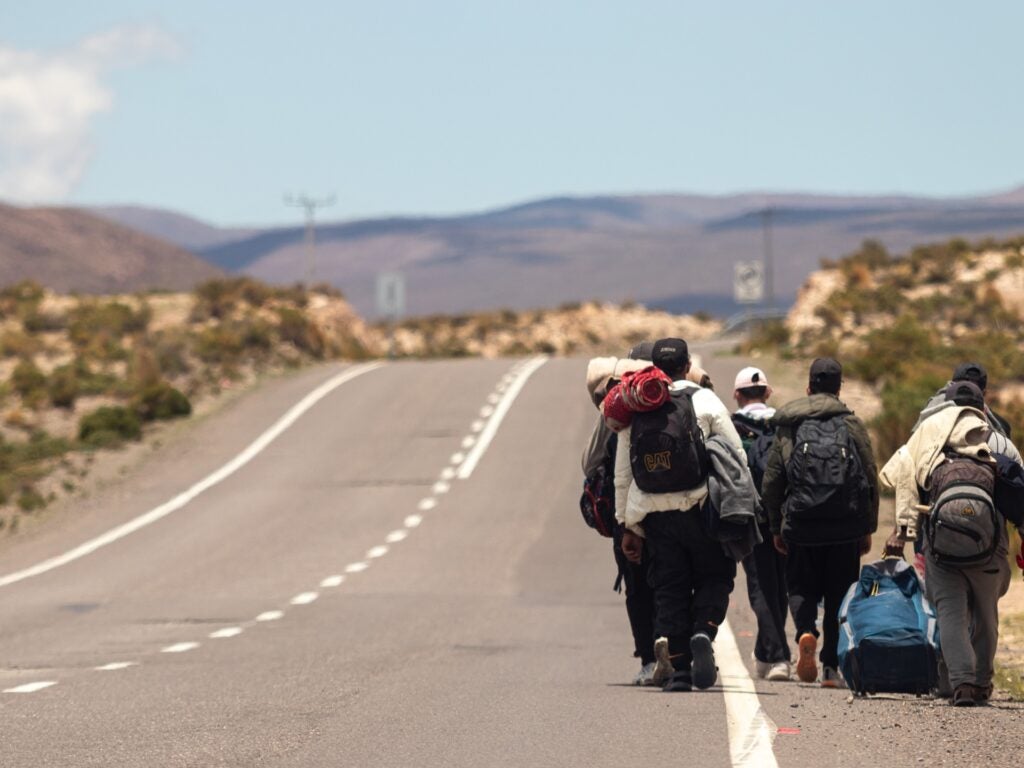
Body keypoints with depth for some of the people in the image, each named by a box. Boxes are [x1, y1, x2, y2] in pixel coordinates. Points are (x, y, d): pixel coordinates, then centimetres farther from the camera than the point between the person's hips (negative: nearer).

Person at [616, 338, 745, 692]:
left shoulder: (633, 413, 7)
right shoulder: (704, 401, -2)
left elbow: (622, 476, 10)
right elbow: (736, 455, -4)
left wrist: (627, 526, 17)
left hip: (656, 516, 3)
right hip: (702, 508, -2)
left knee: (669, 588, 8)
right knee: (715, 576, 11)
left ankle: (679, 669, 2)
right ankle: (703, 632, -16)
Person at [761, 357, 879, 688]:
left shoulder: (788, 426, 6)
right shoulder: (852, 425, 4)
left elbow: (771, 482, 7)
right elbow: (871, 478, 2)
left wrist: (776, 528, 16)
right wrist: (867, 528, 9)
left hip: (801, 524, 0)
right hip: (845, 526, 0)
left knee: (801, 588, 12)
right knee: (839, 593, 9)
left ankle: (806, 632, -18)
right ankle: (831, 666, 7)